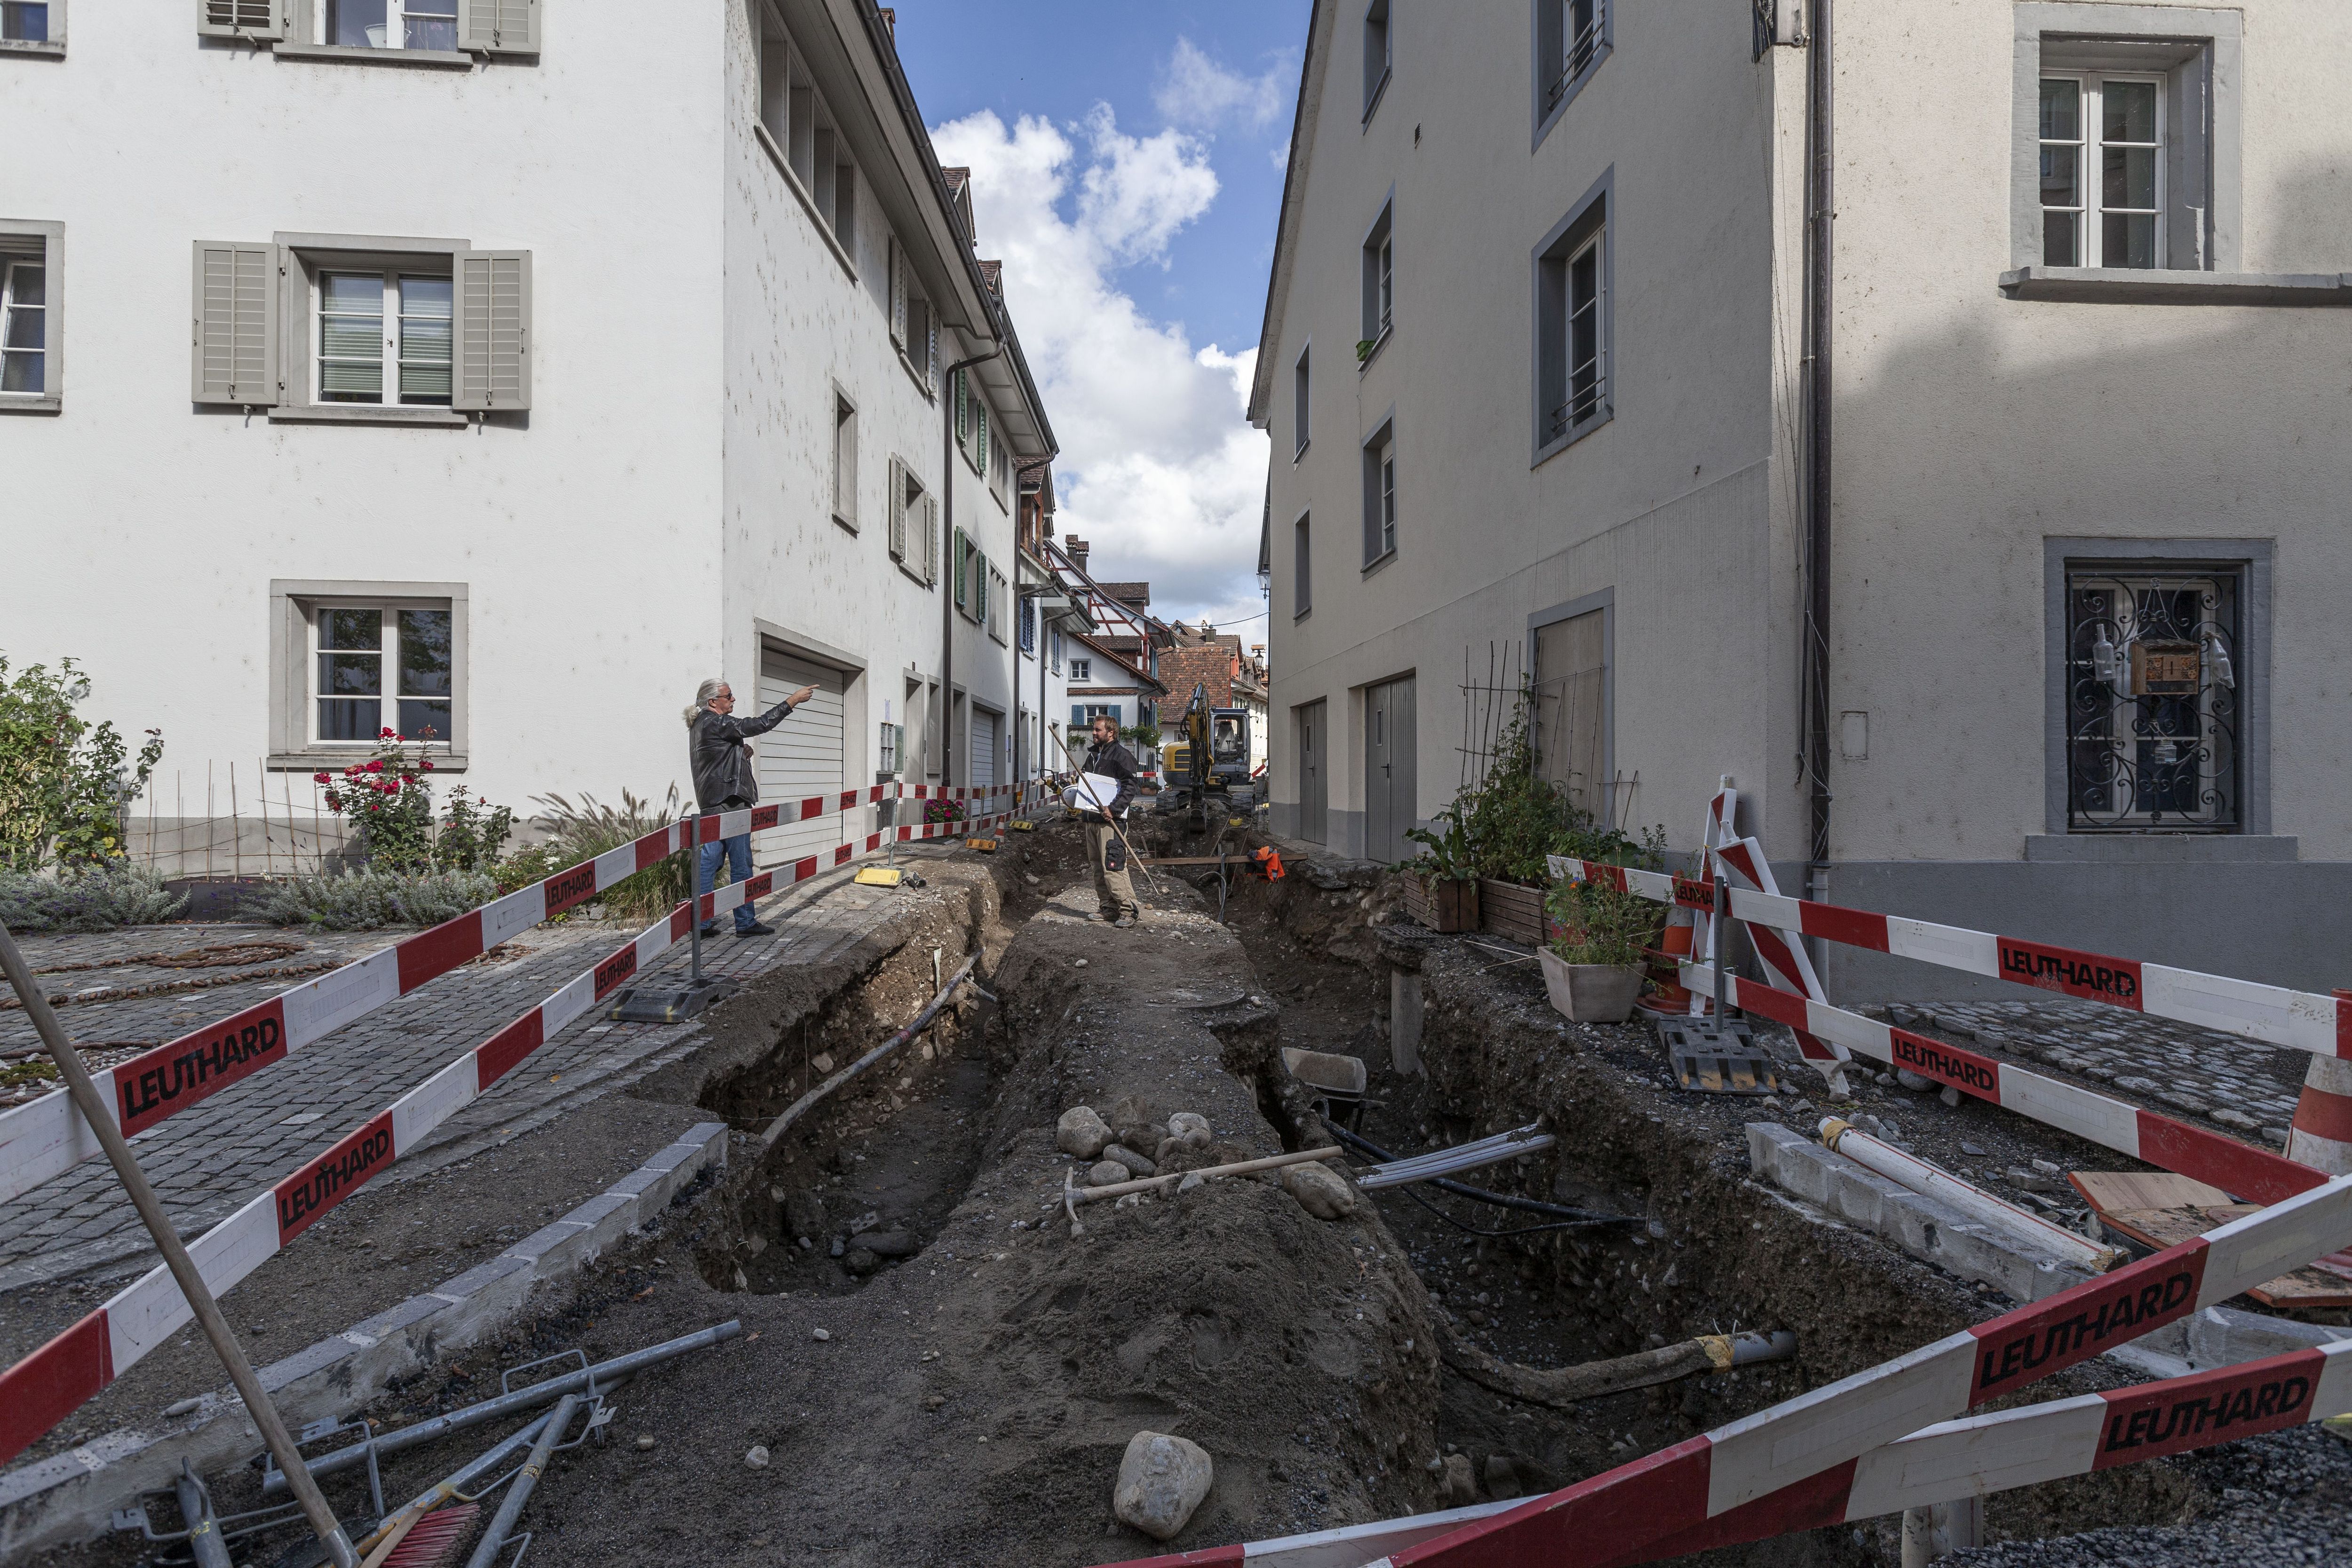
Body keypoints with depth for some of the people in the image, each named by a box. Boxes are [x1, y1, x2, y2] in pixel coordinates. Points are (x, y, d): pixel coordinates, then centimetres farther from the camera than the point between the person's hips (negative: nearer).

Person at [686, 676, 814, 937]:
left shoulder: (700, 725, 19)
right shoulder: (716, 723, -13)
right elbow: (758, 725, -18)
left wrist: (742, 752, 11)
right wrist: (792, 701, -16)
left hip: (710, 803, 10)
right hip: (729, 801, -10)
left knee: (708, 862, 9)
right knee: (741, 864, -2)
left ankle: (701, 921, 11)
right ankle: (746, 922, 4)